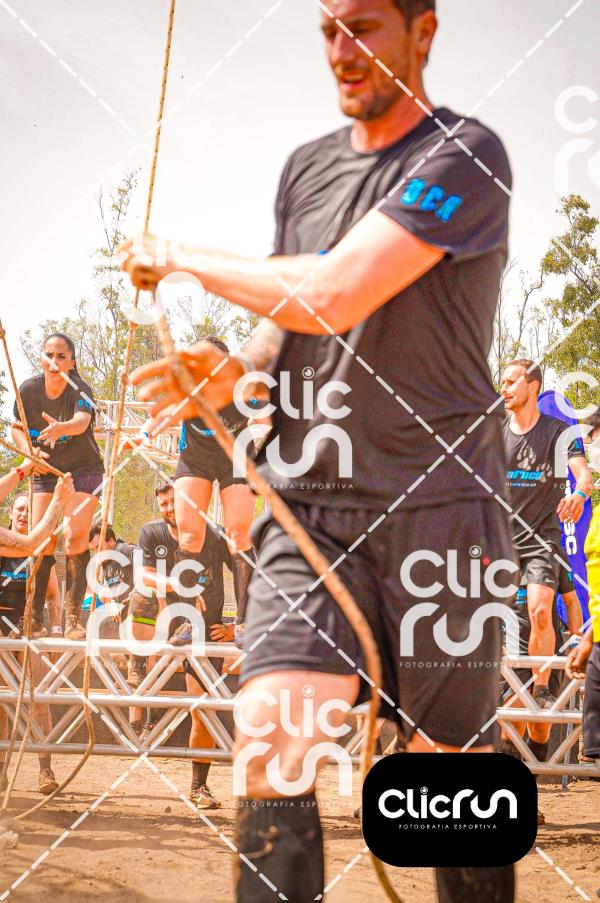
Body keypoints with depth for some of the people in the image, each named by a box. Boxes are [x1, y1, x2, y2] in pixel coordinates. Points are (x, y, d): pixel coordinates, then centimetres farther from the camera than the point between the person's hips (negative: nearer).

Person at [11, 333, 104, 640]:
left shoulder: (80, 390, -19)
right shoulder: (29, 389, -9)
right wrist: (29, 451, -14)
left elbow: (82, 422, -40)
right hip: (45, 472, 3)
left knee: (75, 536, -19)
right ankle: (34, 620, -2)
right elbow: (17, 428, 6)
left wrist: (61, 428, -61)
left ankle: (72, 619, -15)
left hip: (83, 470, -3)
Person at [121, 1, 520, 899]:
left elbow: (332, 295, -20)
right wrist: (235, 370, 0)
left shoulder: (465, 156, -9)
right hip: (309, 501, 5)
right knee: (271, 748, -12)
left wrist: (180, 257, -6)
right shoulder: (306, 168, 14)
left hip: (435, 502, -4)